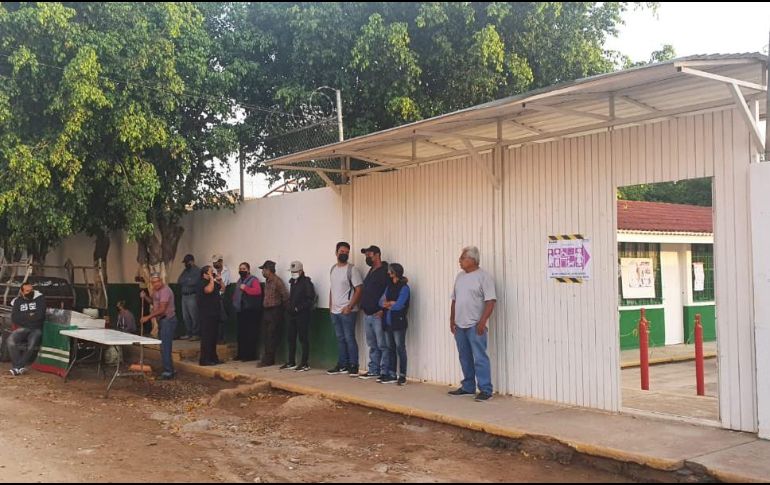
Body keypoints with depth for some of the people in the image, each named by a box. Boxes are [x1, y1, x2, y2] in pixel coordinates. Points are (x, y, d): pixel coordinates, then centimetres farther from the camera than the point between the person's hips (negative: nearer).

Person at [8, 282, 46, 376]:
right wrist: (30, 315, -7)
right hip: (23, 329, 3)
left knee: (32, 344, -33)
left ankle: (17, 367, -19)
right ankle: (20, 367, -25)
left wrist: (23, 317, -5)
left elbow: (40, 315, -13)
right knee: (11, 340, -27)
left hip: (37, 329, -3)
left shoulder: (40, 298, -1)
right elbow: (14, 319, -2)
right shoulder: (17, 301, 8)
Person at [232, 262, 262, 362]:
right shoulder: (239, 281, 19)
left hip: (251, 311, -8)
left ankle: (251, 355, -3)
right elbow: (236, 294, 29)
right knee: (241, 333, 12)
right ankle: (241, 354, 20)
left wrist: (245, 288, -22)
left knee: (250, 334, -8)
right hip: (241, 311, 9)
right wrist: (235, 303, 13)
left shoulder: (253, 280, -7)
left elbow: (257, 291, -24)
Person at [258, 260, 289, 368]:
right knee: (266, 336, 11)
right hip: (266, 311, 9)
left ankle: (268, 360, -3)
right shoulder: (267, 281, 13)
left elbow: (285, 296, -16)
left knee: (272, 337, -5)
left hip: (275, 312, -9)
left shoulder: (277, 281, -15)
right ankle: (267, 359, 17)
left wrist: (284, 309, -10)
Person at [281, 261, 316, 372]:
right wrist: (290, 307, 8)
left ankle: (304, 364, 0)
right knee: (291, 339, 12)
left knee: (303, 339, -4)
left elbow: (311, 299, -15)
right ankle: (291, 362, 21)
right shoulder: (292, 282, 16)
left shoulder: (306, 282, -10)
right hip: (292, 315, 8)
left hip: (303, 315, -8)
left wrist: (299, 307, -19)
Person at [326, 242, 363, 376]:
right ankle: (342, 365, 19)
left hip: (347, 311, -7)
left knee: (349, 338, -6)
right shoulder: (333, 269, 13)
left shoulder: (352, 269, -8)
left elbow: (358, 290, -12)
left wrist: (349, 307, -17)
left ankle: (353, 366, 1)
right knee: (340, 339, 12)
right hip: (335, 311, 7)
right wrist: (330, 305, 12)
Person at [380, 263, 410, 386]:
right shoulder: (389, 286, 14)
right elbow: (381, 302, 7)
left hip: (399, 322, -7)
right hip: (388, 322, 7)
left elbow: (398, 305, -17)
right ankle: (391, 375, 16)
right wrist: (391, 303, -13)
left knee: (400, 348, -2)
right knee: (391, 348, 10)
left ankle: (402, 376, 3)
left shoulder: (404, 288, -8)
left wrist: (387, 304, -1)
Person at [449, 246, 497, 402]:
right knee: (465, 358, 14)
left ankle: (485, 390, -4)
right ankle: (468, 387, 24)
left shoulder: (483, 276, -8)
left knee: (480, 358, -8)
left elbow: (490, 301, -14)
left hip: (475, 326, -8)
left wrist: (483, 321, -20)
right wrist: (452, 319, 15)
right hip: (460, 325, 8)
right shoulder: (460, 276, 15)